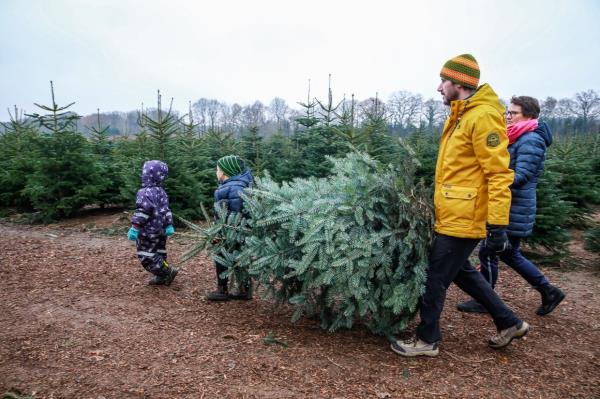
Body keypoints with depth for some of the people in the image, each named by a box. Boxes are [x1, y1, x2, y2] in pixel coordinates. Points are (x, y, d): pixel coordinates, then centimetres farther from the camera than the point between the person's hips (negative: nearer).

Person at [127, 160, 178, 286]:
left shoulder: (145, 192, -17)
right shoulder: (161, 192, 11)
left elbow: (142, 212, -24)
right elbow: (166, 210, 15)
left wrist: (134, 228, -21)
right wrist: (169, 225, 18)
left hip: (148, 232, -9)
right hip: (160, 230, 9)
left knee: (146, 256, -2)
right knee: (158, 253, 15)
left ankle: (169, 271, -2)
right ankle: (161, 277, 20)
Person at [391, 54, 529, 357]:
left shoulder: (482, 116, -17)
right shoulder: (461, 115, 14)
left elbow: (499, 173, -21)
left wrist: (497, 223, -22)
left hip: (462, 218, -10)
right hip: (453, 215, 10)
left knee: (436, 278, 2)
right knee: (461, 271, 21)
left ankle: (427, 340, 20)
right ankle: (509, 323, 34)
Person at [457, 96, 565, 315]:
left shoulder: (531, 140, -14)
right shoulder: (518, 138, 16)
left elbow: (521, 177, -23)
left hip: (515, 211, -10)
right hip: (508, 209, 10)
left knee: (488, 253, -1)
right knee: (510, 254, 18)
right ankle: (548, 291, 30)